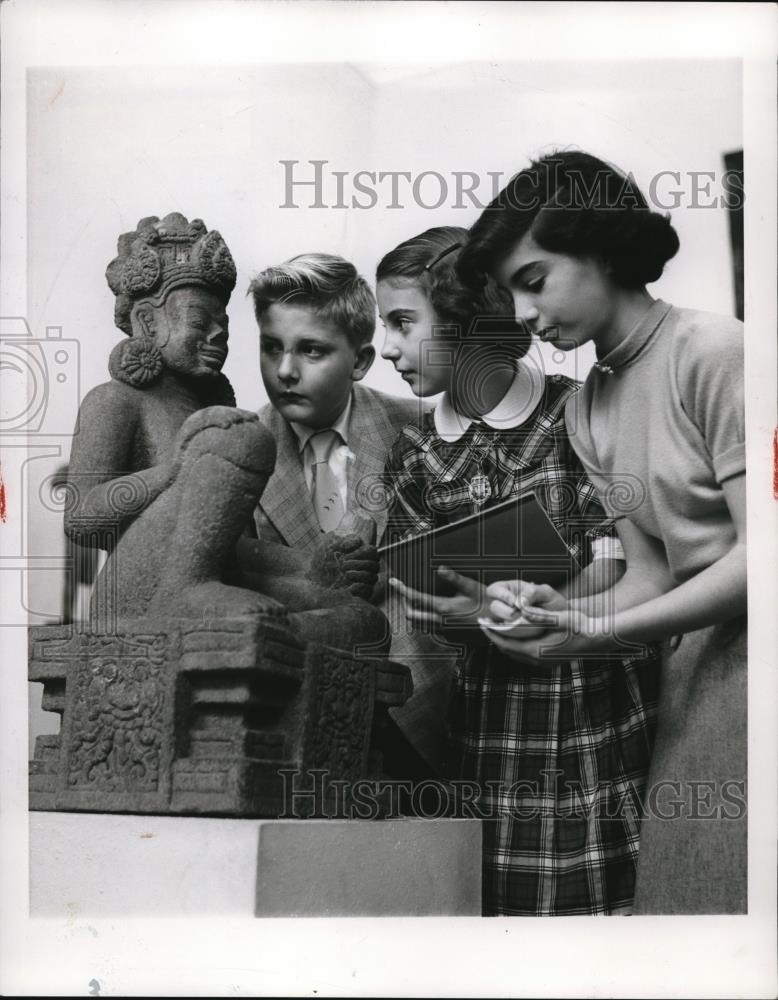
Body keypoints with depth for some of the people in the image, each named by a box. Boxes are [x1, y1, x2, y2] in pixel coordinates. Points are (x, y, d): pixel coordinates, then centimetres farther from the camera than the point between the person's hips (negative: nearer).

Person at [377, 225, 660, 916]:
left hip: (600, 707, -3)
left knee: (607, 892, -4)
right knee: (496, 894, -1)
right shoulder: (414, 458, 10)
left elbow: (614, 569, -9)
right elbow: (421, 612, 7)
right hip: (486, 718, 3)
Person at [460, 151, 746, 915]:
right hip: (693, 672, 7)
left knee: (734, 890, -5)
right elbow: (651, 575, 11)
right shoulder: (586, 413, 12)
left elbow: (760, 552, -15)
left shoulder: (715, 352, -11)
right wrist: (560, 614, -9)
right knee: (681, 892, 5)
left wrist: (600, 632, -15)